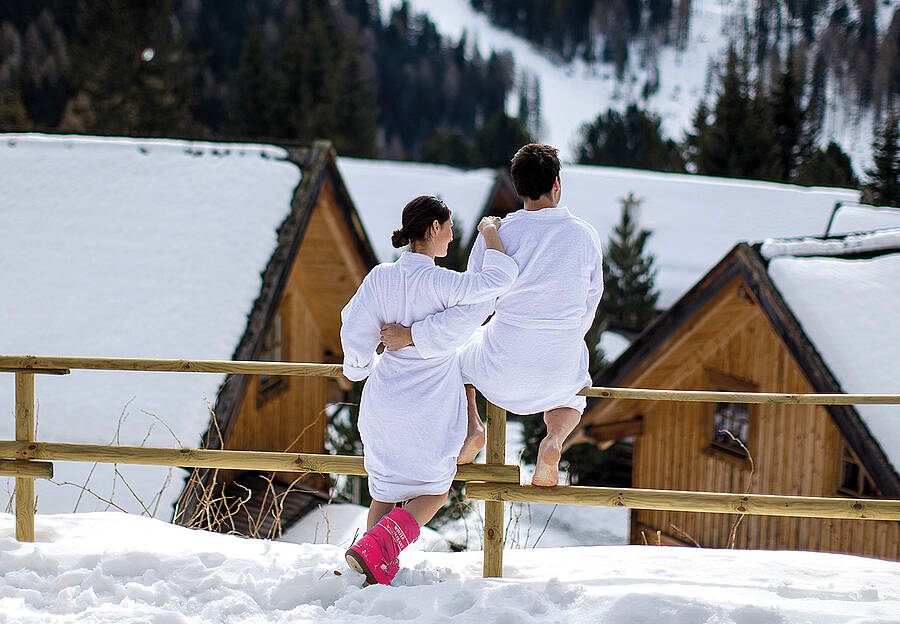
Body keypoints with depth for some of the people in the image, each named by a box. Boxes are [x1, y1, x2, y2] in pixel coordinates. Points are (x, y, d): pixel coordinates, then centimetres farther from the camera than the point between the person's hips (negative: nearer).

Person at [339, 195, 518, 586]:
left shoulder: (380, 277, -6)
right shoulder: (438, 283, -21)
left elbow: (355, 329, -1)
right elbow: (497, 279, -27)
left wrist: (358, 368, 18)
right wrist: (490, 231, -12)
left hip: (384, 399, 4)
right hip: (431, 409, -4)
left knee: (386, 489, 20)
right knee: (432, 492, 13)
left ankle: (377, 568, 17)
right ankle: (377, 549, -9)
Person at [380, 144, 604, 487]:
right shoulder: (586, 236, -7)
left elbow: (471, 310, -19)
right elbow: (587, 307, 5)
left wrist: (411, 334, -12)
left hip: (500, 374, -1)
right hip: (560, 371, 1)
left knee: (455, 346, 33)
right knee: (572, 397, 38)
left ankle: (470, 424, 12)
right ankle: (554, 439, 2)